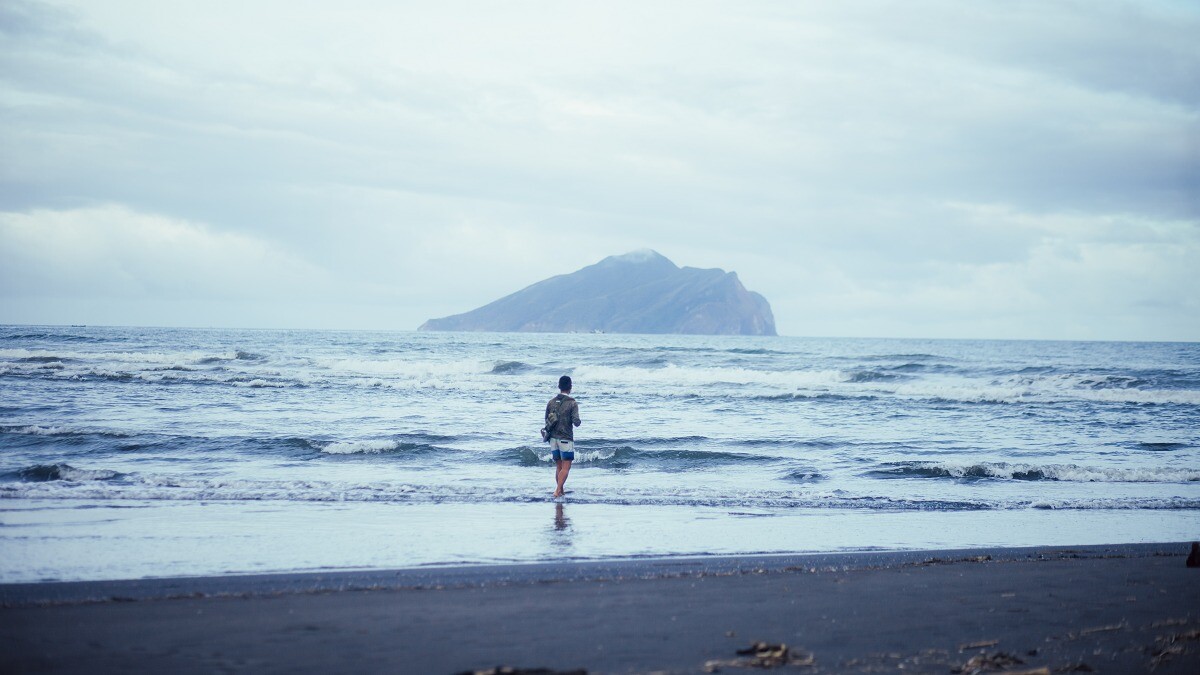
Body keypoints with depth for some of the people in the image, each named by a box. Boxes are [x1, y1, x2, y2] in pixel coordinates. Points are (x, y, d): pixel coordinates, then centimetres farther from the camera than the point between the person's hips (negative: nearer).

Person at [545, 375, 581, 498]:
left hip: (553, 438, 5)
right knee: (566, 467, -2)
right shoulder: (572, 403, -11)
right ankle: (557, 491, -15)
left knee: (558, 466, 15)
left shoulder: (551, 402, 3)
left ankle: (561, 492, 20)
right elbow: (576, 422, -16)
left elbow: (547, 420, 10)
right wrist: (577, 420, 6)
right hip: (566, 439, -5)